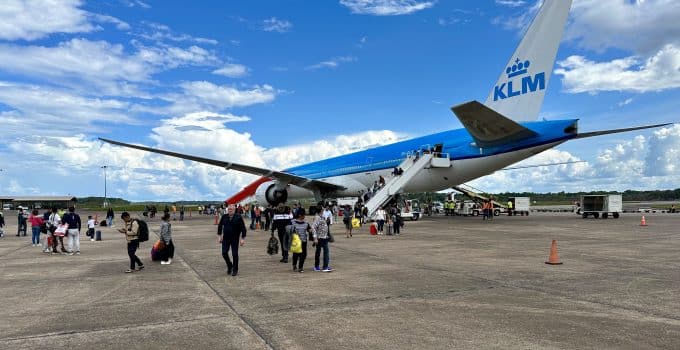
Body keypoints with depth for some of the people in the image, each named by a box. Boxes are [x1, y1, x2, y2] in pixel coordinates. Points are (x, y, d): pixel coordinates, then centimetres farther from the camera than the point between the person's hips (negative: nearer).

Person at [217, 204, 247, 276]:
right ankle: (229, 266, 24)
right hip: (225, 239, 3)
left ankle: (235, 270, 17)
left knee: (235, 254, 2)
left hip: (235, 239, -3)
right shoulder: (224, 217, 2)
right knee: (224, 253, -2)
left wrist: (243, 238, -10)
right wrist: (220, 236, 9)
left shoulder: (238, 217, -7)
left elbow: (243, 228, -6)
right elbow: (220, 226, 13)